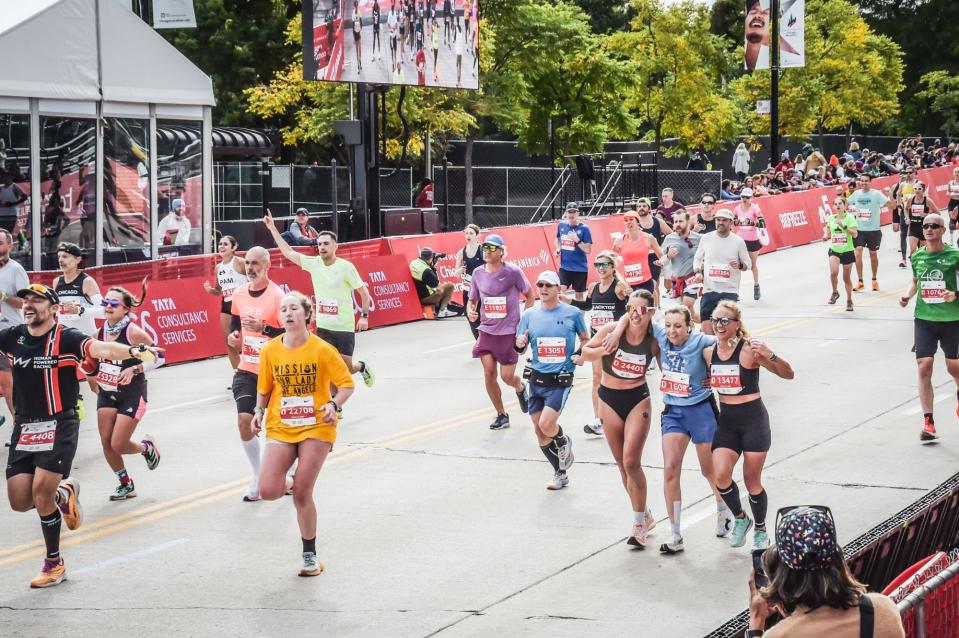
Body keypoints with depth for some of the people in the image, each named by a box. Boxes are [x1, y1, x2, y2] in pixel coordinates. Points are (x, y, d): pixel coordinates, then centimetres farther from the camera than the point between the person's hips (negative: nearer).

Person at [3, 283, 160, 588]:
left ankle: (54, 563, 6)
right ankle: (63, 494, 35)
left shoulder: (66, 338, -11)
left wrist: (133, 351, -45)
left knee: (41, 491, -14)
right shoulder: (12, 337, 3)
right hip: (23, 428, 5)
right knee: (20, 501, 2)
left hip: (58, 427, -5)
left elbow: (103, 349, -27)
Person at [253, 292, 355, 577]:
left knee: (302, 494, -6)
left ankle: (310, 554, 14)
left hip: (316, 428, -3)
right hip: (280, 428, 3)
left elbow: (346, 383, -4)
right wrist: (260, 411, -2)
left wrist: (334, 405, -22)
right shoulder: (270, 350, -1)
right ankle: (288, 483, 24)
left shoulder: (322, 349, -10)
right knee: (268, 491, -15)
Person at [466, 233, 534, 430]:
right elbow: (473, 300, 13)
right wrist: (470, 311, -9)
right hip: (487, 331, 3)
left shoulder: (513, 272, -10)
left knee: (507, 376, -2)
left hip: (509, 332, -3)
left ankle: (520, 388, 37)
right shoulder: (478, 273, 1)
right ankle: (501, 415, 12)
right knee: (489, 372, -5)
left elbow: (529, 296, 0)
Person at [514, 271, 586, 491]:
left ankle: (564, 442, 16)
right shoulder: (530, 315, 3)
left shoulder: (572, 313, -4)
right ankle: (561, 474, 23)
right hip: (537, 379, 4)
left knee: (546, 425, -19)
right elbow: (520, 349, 8)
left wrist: (581, 355, -7)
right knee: (539, 432, 6)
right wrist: (520, 344, -15)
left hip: (560, 380, -4)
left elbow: (585, 339, 12)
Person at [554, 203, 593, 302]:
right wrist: (558, 249, 3)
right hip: (564, 267, 2)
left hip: (580, 268, -2)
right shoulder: (561, 225, 1)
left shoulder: (584, 228, -10)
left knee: (579, 295, 9)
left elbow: (588, 250, -13)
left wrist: (577, 240, -24)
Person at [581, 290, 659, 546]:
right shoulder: (613, 330, -11)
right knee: (622, 464, 10)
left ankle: (640, 522, 0)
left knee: (631, 461, -14)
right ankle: (644, 515, 28)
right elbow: (585, 352, -2)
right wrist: (603, 350, -21)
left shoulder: (655, 341, -10)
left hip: (638, 399, -2)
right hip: (609, 399, 2)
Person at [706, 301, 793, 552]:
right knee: (721, 475, -15)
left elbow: (788, 374, -17)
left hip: (753, 419, -4)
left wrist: (770, 355, -33)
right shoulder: (708, 353, 3)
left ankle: (761, 530, 27)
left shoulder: (749, 350, -14)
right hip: (726, 420, 4)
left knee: (752, 481, 3)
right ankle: (740, 518, 11)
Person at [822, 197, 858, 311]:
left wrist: (843, 226, -26)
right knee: (833, 272, -23)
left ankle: (849, 301, 27)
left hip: (847, 251, -1)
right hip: (834, 250, 1)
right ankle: (835, 292, 4)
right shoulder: (830, 218, 1)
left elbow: (855, 234, -17)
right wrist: (826, 236, -3)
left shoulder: (850, 217, -8)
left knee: (846, 278, 8)